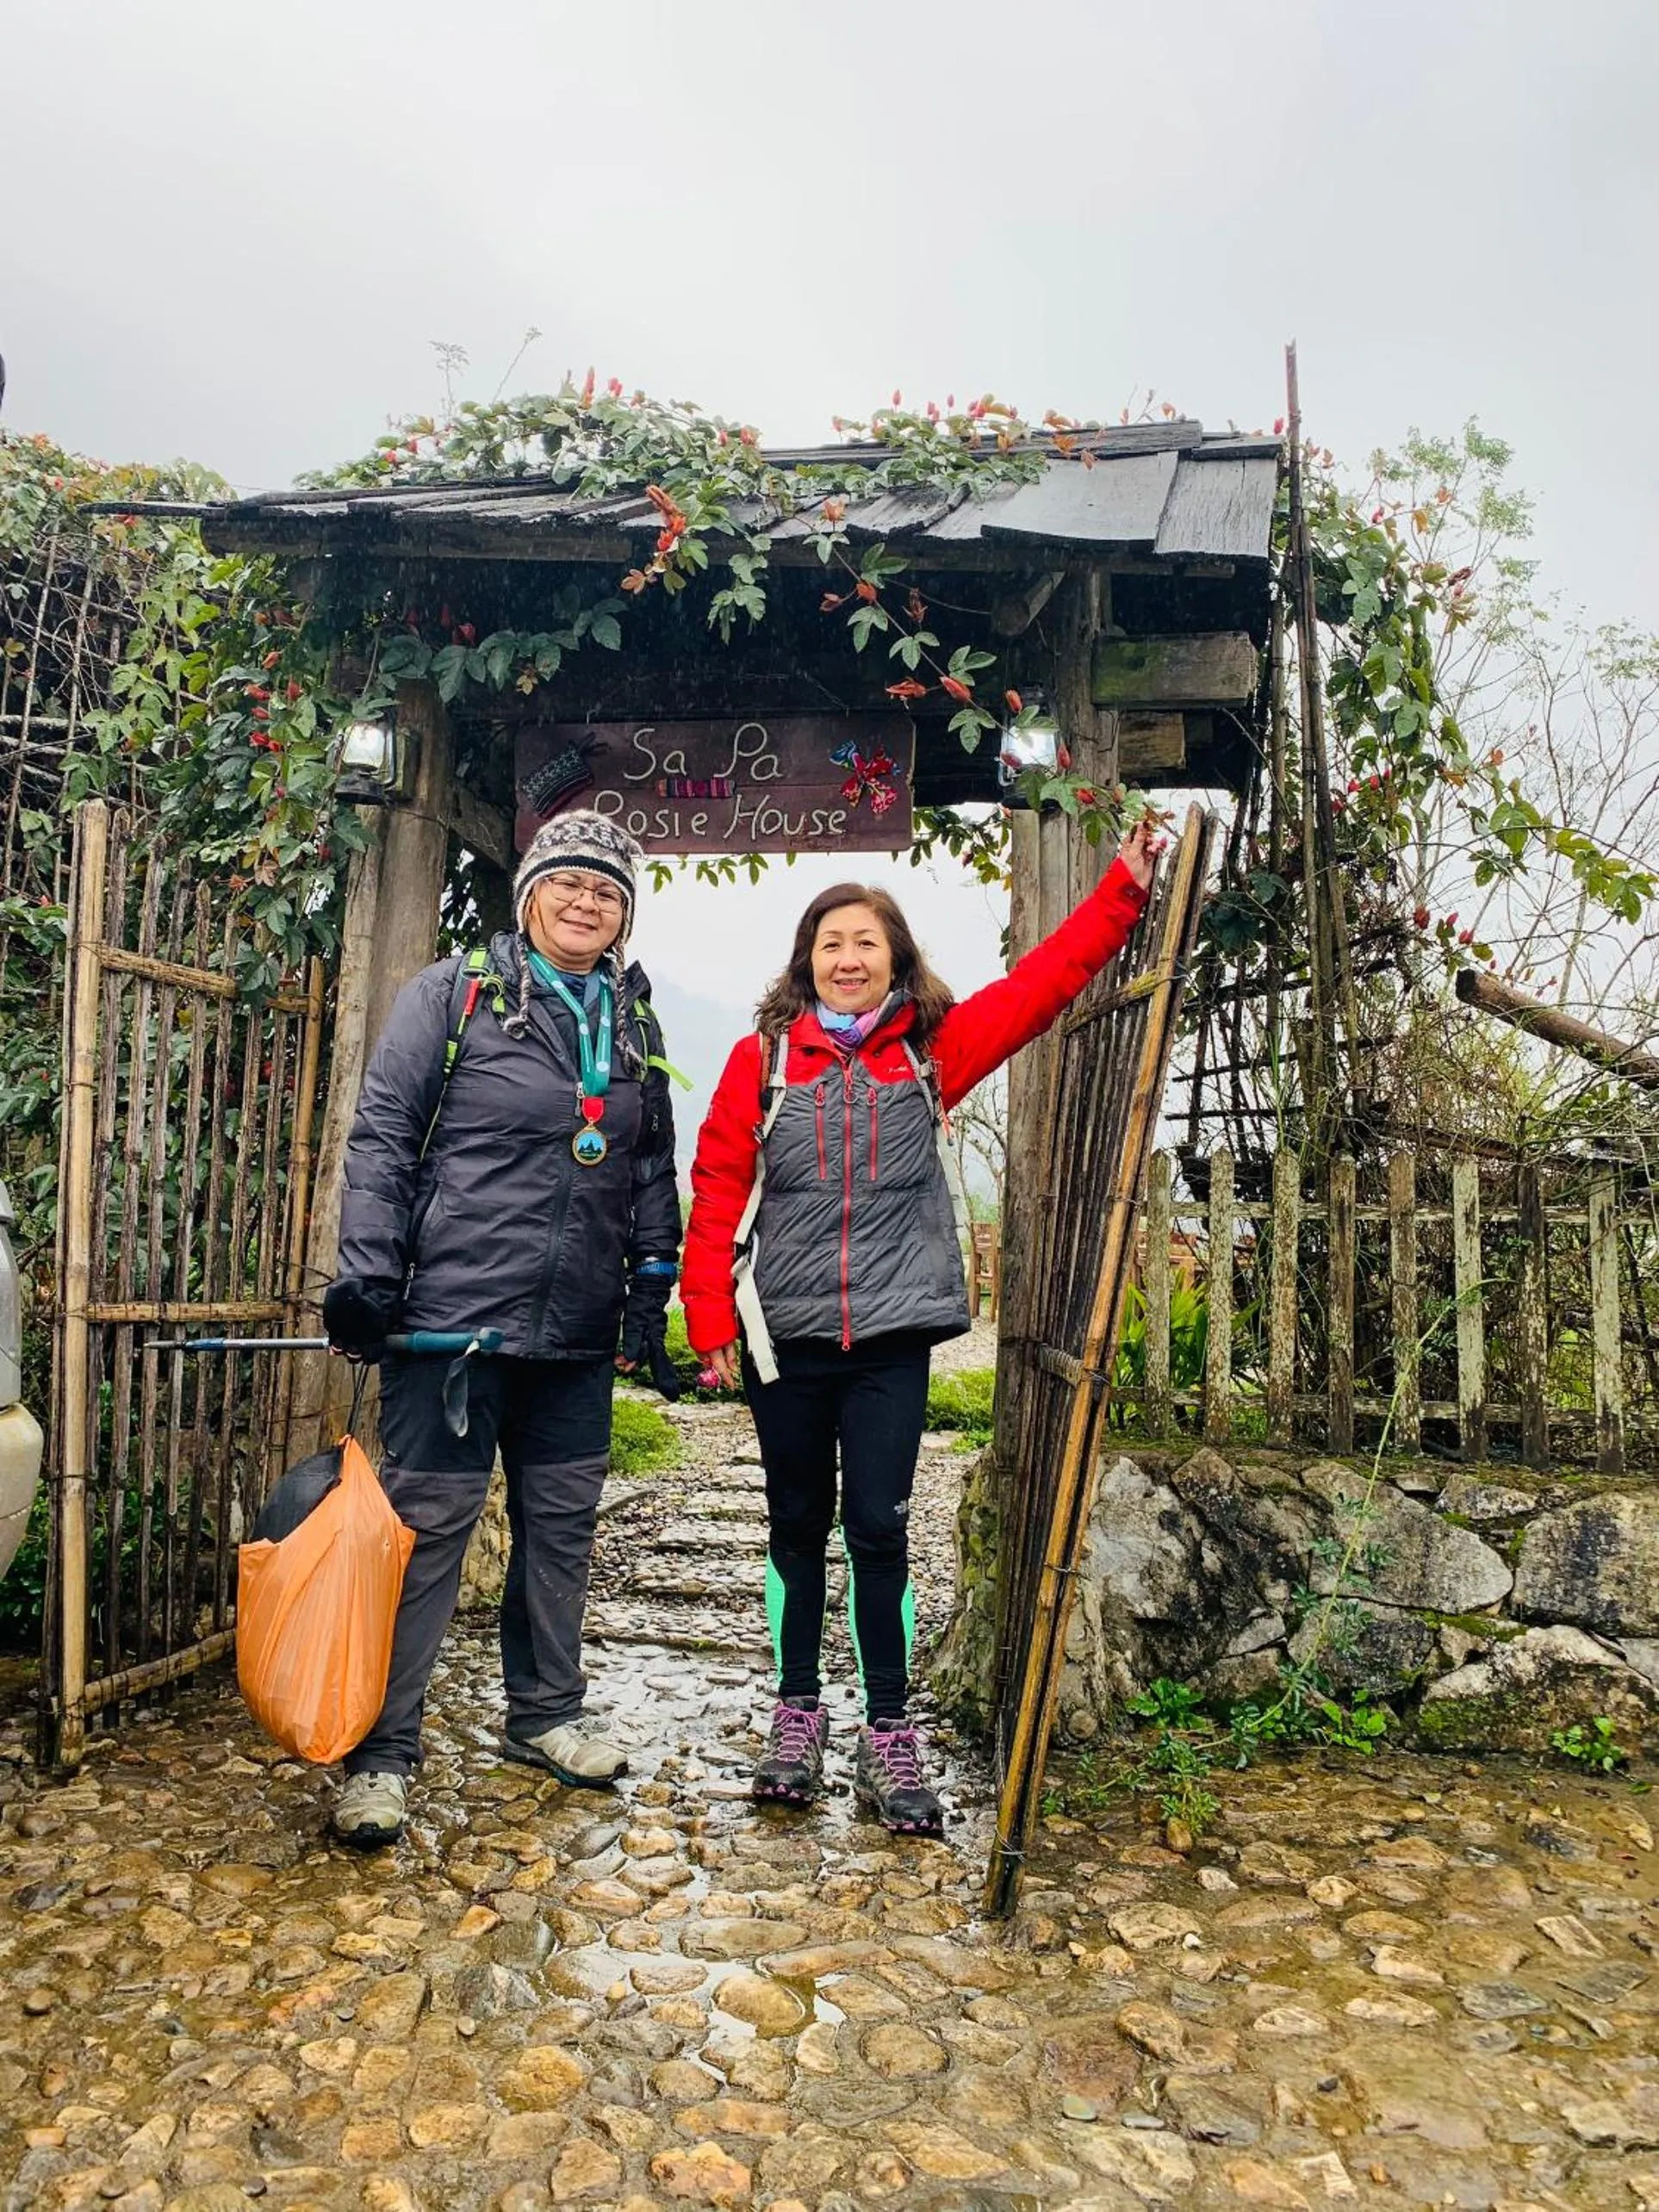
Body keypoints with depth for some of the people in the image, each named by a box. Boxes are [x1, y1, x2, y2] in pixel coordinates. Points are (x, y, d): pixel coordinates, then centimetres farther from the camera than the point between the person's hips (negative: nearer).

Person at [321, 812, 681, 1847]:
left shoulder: (634, 1023, 13)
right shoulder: (451, 994, -2)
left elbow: (654, 1171, 16)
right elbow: (382, 1138, -5)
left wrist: (651, 1295, 10)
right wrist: (365, 1277, -11)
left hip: (579, 1334, 5)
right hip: (451, 1316, -5)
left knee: (563, 1523, 14)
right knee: (427, 1526, 0)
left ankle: (546, 1713, 32)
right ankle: (384, 1752, 13)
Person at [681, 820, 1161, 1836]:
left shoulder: (933, 1051, 3)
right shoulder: (763, 1057, -1)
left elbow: (1042, 984, 4)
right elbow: (718, 1190, -2)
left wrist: (1124, 889, 2)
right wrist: (711, 1317, -6)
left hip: (892, 1335, 0)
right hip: (784, 1334, 0)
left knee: (878, 1530, 2)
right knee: (798, 1527, 13)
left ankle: (891, 1738, 16)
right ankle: (798, 1714, 28)